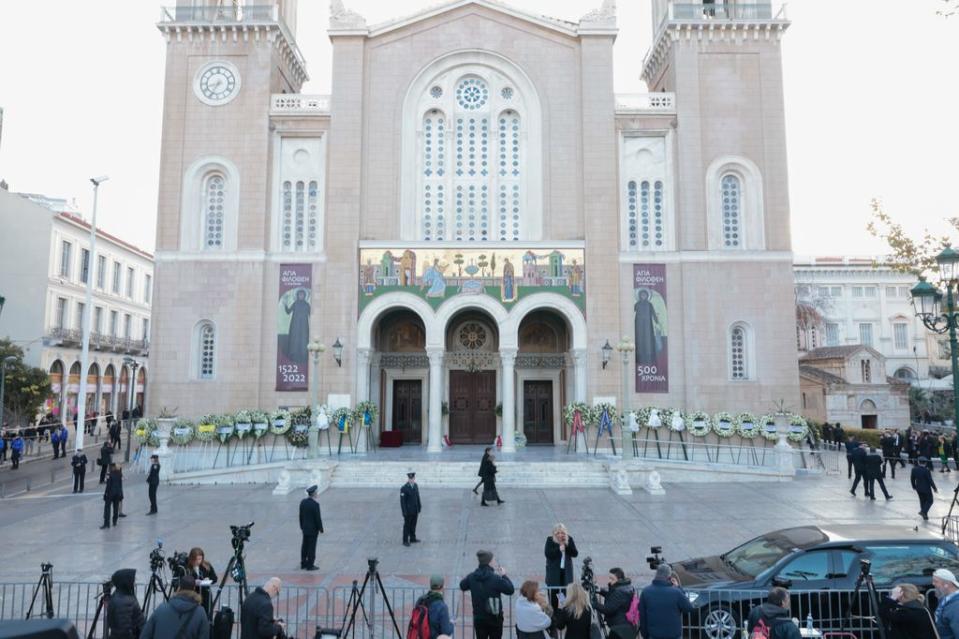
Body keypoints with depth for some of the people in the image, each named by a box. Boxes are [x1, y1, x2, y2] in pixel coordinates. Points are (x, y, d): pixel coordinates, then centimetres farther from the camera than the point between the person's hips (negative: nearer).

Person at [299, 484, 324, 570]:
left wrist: (302, 526, 19)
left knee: (305, 546, 15)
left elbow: (301, 515, 8)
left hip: (305, 528, 7)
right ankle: (310, 565, 8)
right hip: (313, 529, -7)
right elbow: (318, 518, -19)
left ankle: (303, 564, 24)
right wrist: (321, 529, -8)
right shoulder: (315, 504, -23)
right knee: (312, 547, 2)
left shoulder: (303, 502, -1)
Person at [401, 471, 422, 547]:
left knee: (413, 525, 15)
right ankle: (405, 541, 18)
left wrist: (419, 507, 9)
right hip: (408, 511, -6)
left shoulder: (416, 486, 2)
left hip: (415, 510, 6)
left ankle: (412, 539, 28)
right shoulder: (404, 488, -18)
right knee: (407, 526, 6)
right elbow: (402, 501, -16)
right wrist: (404, 512, -16)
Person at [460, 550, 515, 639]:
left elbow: (462, 586, 11)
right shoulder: (496, 578, -22)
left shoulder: (471, 577, -9)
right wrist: (504, 575, -1)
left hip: (478, 618, 3)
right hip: (494, 618, -3)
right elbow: (510, 590, -13)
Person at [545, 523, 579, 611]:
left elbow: (575, 553, -3)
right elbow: (547, 553, -15)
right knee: (553, 594, 0)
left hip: (566, 571, 2)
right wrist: (558, 549, -24)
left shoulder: (569, 539, 1)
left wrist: (567, 545, -16)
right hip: (553, 571, -2)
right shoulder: (550, 540, -5)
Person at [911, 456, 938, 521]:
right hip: (926, 489, -5)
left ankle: (925, 516, 23)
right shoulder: (926, 470, -22)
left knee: (922, 501, 18)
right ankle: (923, 511, -7)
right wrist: (935, 488, -4)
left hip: (918, 489, 5)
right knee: (929, 501, 12)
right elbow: (930, 480, -18)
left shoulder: (914, 469, -5)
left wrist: (914, 486, 20)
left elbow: (912, 479, 5)